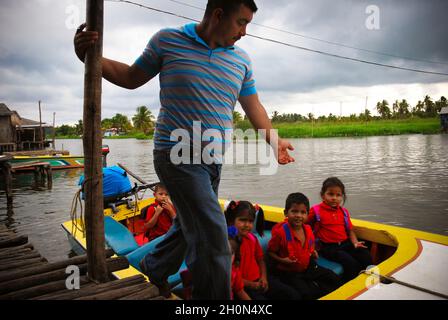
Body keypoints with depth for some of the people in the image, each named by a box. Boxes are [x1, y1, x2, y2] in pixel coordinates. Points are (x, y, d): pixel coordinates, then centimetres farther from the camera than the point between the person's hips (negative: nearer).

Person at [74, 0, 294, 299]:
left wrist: (274, 140, 0)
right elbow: (132, 78, 8)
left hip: (214, 159, 6)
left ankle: (154, 270, 45)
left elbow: (253, 106, 11)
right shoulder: (167, 40, -2)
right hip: (178, 154, -6)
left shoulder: (241, 59, 8)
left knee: (190, 224, 19)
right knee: (212, 234, -12)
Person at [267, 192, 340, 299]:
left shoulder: (308, 229, -2)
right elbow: (270, 252, -12)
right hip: (288, 272, -6)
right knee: (306, 293, -27)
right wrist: (282, 260, -26)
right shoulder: (280, 232, -21)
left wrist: (313, 252, 0)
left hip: (307, 267, 6)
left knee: (334, 279, 5)